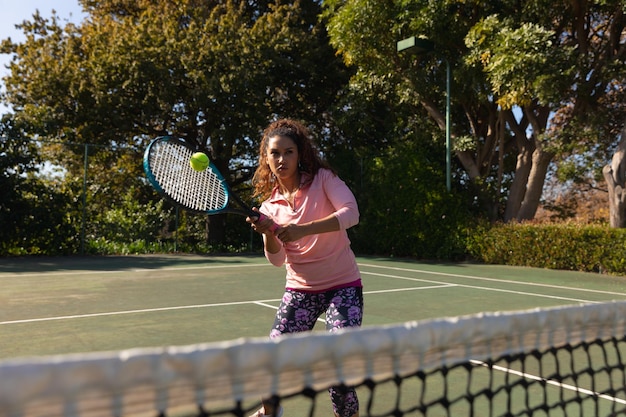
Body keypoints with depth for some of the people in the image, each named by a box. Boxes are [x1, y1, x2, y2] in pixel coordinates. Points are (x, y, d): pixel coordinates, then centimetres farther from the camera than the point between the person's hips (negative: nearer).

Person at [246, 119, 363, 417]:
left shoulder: (323, 179, -6)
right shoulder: (269, 204, 4)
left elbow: (351, 213, -23)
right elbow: (278, 260, -2)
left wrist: (304, 229, -34)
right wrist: (268, 234, -23)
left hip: (343, 285, -3)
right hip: (300, 289, 3)